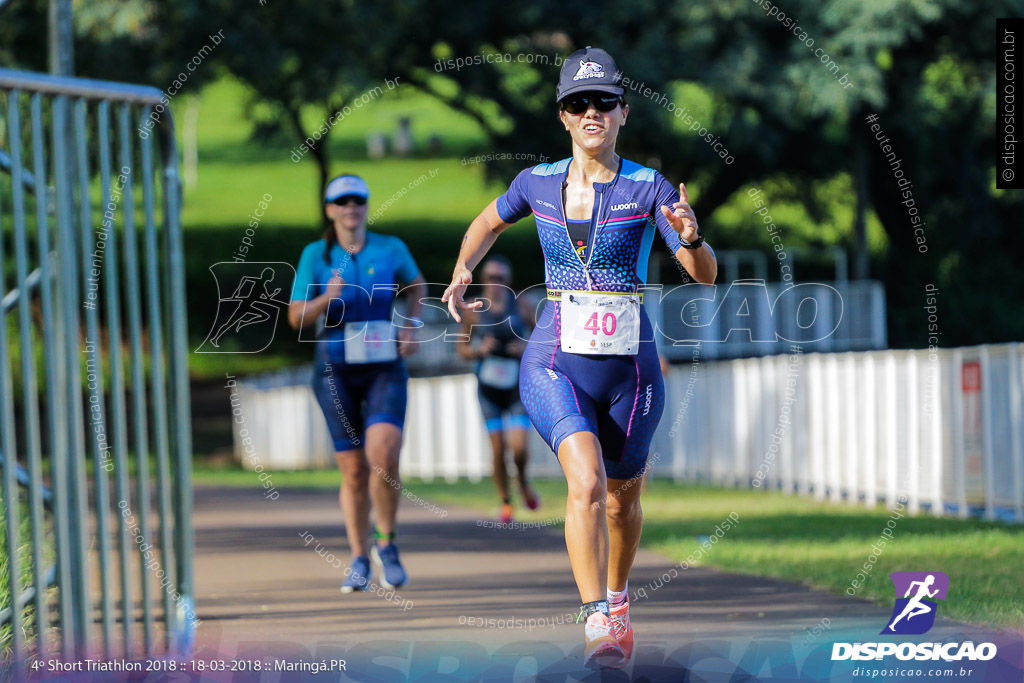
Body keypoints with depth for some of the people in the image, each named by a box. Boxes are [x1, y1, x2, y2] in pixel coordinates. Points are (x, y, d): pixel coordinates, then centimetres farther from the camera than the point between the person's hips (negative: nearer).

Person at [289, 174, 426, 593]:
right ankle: (359, 560, 16)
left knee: (383, 456, -20)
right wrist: (327, 297, -19)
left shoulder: (390, 249, 2)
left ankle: (386, 543, 2)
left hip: (384, 369, 0)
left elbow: (416, 286, 22)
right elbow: (296, 318, -1)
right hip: (336, 370, 0)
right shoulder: (316, 255, 0)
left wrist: (411, 325, 5)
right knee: (354, 471, 1)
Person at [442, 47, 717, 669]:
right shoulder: (538, 182, 2)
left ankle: (617, 599, 44)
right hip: (556, 364, 0)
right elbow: (489, 224, 24)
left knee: (622, 500, 16)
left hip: (630, 368, 1)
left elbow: (706, 275, -11)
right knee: (586, 481, -24)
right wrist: (462, 273, 7)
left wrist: (690, 235, -31)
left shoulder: (649, 187, -5)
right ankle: (598, 626, -27)